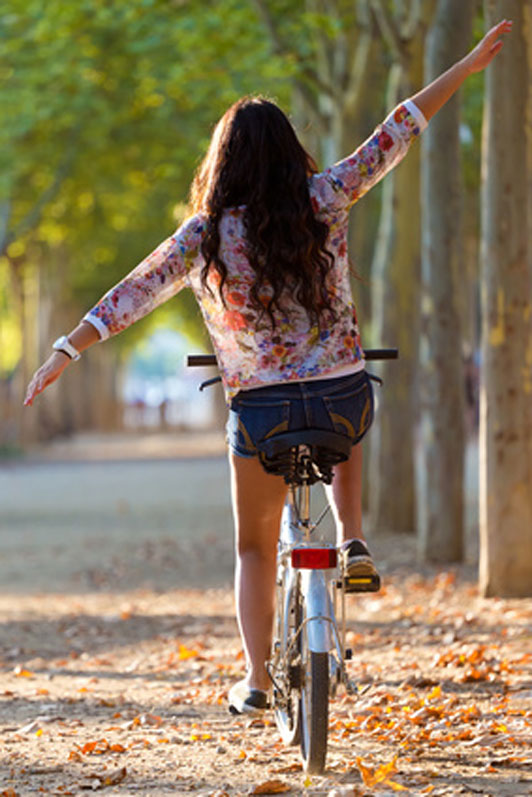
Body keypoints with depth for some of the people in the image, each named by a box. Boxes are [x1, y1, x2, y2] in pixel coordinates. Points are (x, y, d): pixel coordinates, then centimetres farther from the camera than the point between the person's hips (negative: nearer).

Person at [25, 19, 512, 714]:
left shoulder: (206, 235, -6)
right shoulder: (324, 202, -3)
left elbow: (135, 292, -6)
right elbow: (396, 134, 0)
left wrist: (67, 351, 0)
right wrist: (472, 64, 5)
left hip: (262, 410, -1)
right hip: (345, 394, 1)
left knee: (256, 549, 17)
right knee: (345, 441, 40)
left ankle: (256, 680, 10)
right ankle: (352, 540, 18)